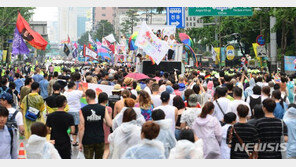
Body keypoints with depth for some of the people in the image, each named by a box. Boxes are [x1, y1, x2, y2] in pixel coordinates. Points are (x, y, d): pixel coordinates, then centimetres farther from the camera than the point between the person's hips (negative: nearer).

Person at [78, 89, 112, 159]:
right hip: (100, 140, 2)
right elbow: (110, 124, -8)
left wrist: (80, 142, -2)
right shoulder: (103, 109, -3)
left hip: (87, 141, -2)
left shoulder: (83, 110, -7)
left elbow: (81, 128, -9)